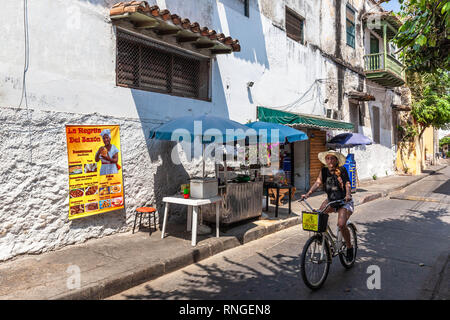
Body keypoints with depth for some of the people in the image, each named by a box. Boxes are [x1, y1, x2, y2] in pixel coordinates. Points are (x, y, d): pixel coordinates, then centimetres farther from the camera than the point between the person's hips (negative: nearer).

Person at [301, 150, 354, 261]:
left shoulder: (342, 170, -11)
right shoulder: (323, 171, 0)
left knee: (341, 224, -20)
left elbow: (347, 184, -19)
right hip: (331, 200, 4)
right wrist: (308, 193, -22)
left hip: (345, 202, -4)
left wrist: (348, 195, -38)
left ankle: (349, 247, 3)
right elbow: (318, 182, -8)